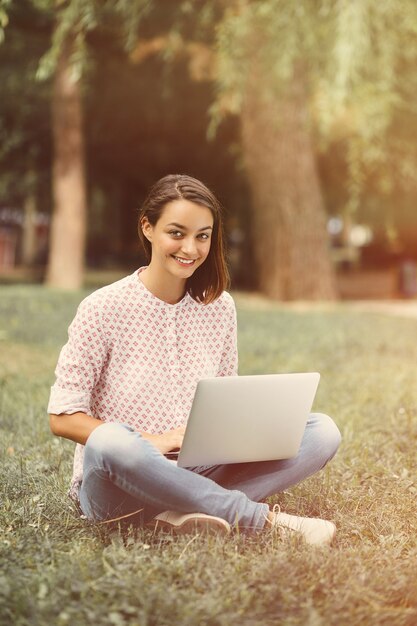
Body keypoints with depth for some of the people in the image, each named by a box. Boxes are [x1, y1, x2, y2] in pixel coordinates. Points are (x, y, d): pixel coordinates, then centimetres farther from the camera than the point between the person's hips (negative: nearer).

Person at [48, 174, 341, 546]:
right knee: (109, 441, -40)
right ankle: (263, 518, -29)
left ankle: (185, 513, -28)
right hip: (114, 485, -4)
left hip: (195, 475, 5)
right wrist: (151, 442, -22)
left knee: (323, 431, -12)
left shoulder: (220, 307, 5)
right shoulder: (104, 308, -8)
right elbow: (62, 417, -10)